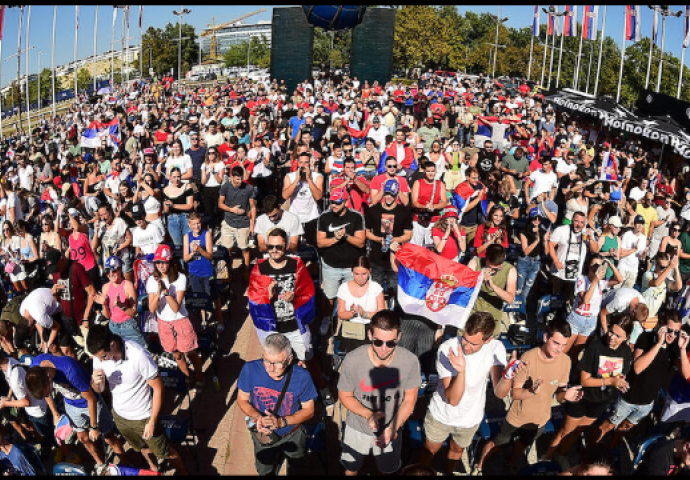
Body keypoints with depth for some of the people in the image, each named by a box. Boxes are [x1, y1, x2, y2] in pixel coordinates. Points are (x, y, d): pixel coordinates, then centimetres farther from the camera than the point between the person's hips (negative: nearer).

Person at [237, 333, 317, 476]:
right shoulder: (250, 370, -29)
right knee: (264, 471, 28)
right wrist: (256, 416, -30)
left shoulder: (302, 377, -30)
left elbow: (309, 410, -15)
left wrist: (282, 421, -30)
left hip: (293, 435, -1)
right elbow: (242, 400, -11)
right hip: (262, 434, 1)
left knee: (297, 469, 28)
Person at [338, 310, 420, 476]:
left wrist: (392, 428, -25)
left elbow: (409, 400, -12)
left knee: (388, 470, 29)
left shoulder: (410, 361, -27)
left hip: (391, 430, 1)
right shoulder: (352, 360, -30)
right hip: (357, 429, 0)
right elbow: (345, 396, -13)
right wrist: (368, 414, -29)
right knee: (351, 469, 27)